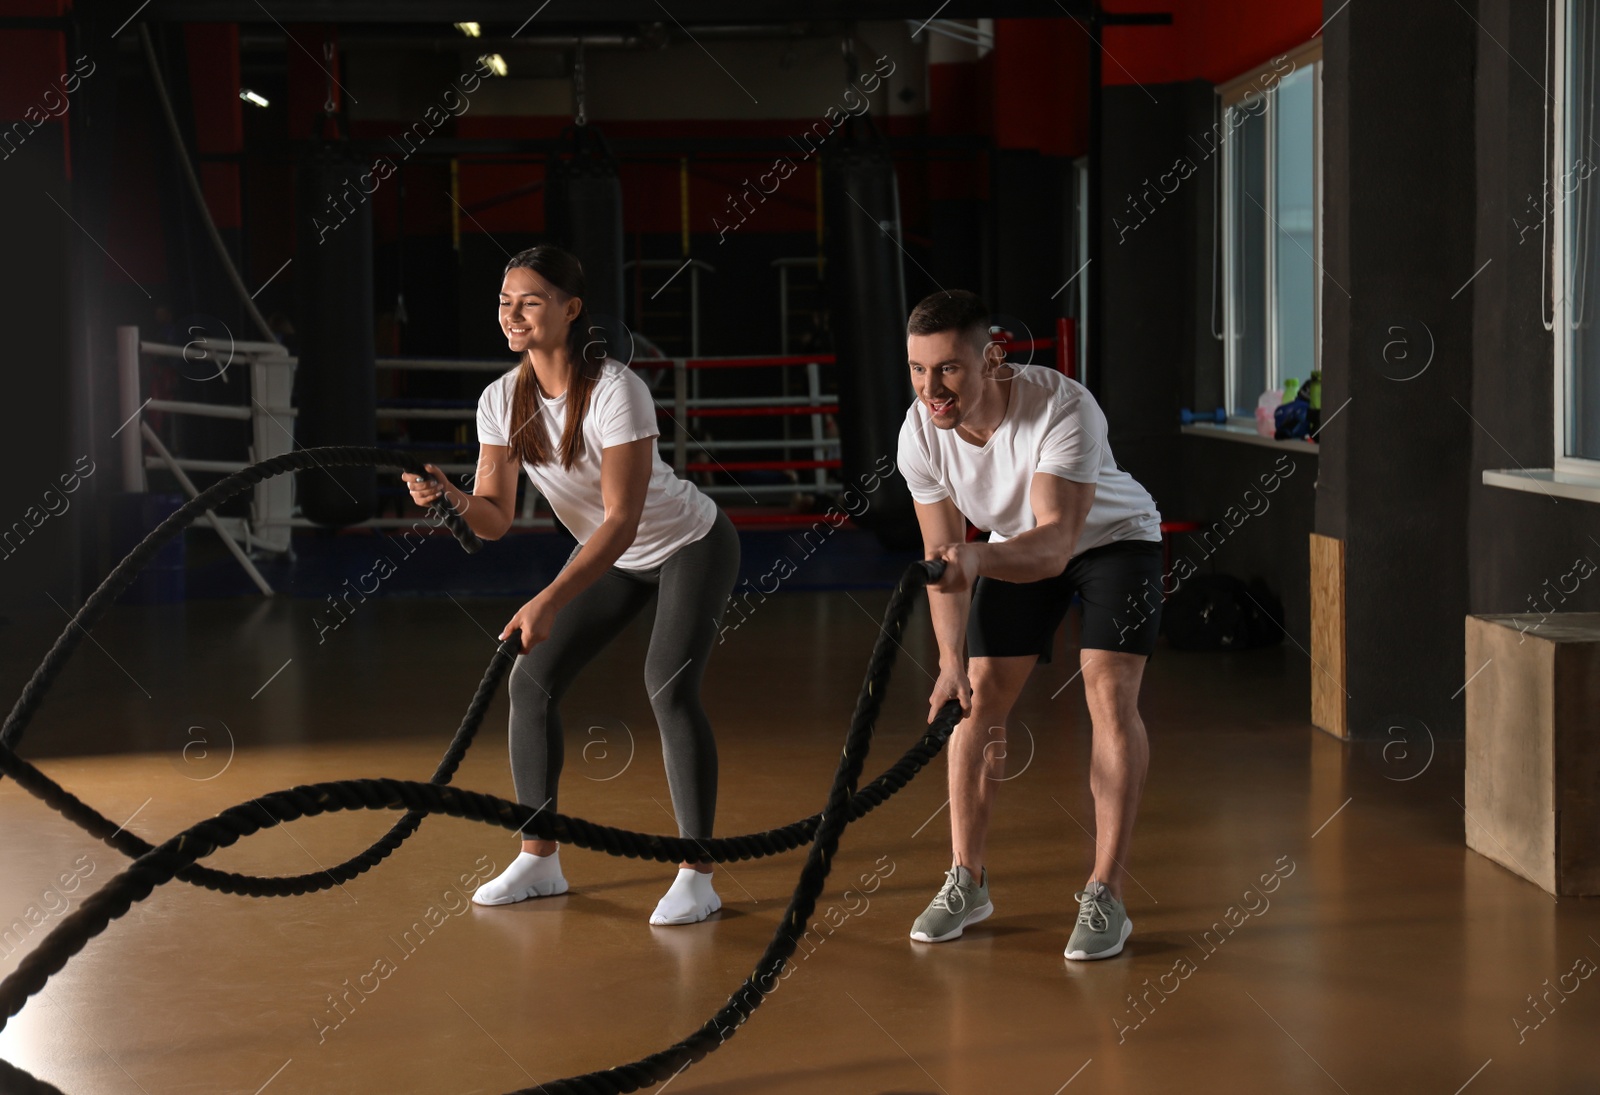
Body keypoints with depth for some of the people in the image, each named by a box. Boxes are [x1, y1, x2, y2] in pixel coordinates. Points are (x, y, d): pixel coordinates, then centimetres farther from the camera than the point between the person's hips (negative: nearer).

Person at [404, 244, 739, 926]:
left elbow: (622, 521, -35)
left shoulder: (615, 391, -32)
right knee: (532, 679, -3)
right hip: (611, 559, 7)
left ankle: (697, 877, -13)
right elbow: (495, 517, -13)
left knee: (669, 687, -22)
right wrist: (451, 500, -35)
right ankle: (539, 860, 10)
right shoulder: (502, 400, -13)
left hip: (691, 546, -6)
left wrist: (550, 601, -44)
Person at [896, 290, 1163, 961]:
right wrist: (950, 663, -20)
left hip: (1113, 538, -4)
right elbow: (942, 553, -12)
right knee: (979, 699, -3)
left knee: (1110, 697, -18)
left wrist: (975, 559, -66)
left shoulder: (1065, 410, -40)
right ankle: (968, 881, 10)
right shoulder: (920, 435, -24)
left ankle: (1106, 894, -12)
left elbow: (1055, 545, -47)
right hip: (1016, 543, 5)